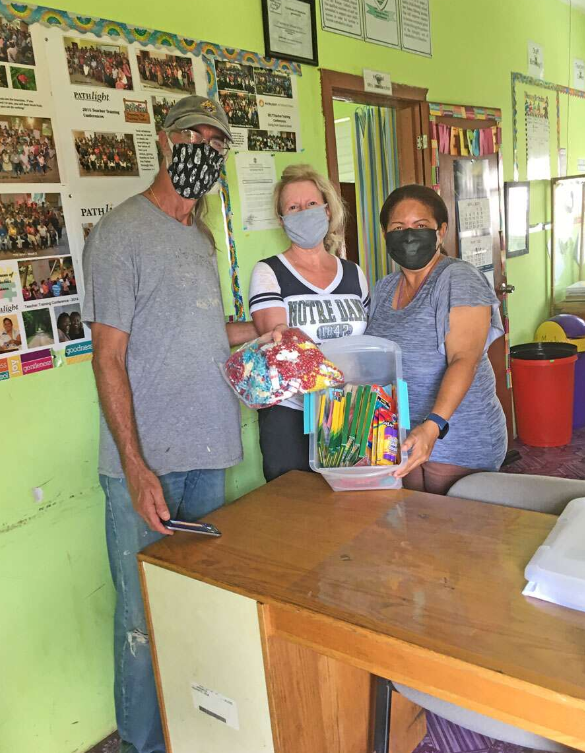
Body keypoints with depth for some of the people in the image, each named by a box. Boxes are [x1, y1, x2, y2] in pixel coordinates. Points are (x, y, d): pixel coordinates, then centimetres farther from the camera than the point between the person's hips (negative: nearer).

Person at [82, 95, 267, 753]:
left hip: (208, 452, 8)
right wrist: (135, 468, -20)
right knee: (146, 617, 3)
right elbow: (109, 358, -14)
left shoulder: (200, 237, 15)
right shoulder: (121, 231, -9)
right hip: (146, 462, -7)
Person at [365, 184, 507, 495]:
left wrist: (434, 425, -34)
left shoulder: (458, 280, -11)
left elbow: (464, 361, -22)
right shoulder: (383, 289, 9)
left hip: (458, 443, -6)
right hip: (397, 439, 6)